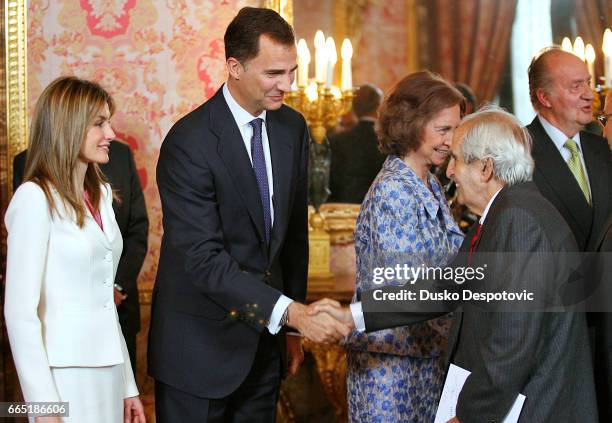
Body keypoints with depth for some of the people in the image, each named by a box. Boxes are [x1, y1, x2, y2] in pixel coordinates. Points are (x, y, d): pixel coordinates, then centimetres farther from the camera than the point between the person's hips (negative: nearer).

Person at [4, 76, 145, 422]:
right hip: (65, 377, -7)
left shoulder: (101, 195, 12)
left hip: (107, 372, 7)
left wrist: (127, 385, 14)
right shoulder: (35, 198, -11)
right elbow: (20, 311, -14)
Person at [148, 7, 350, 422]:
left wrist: (292, 328, 13)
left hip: (263, 339, 6)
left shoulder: (293, 128, 4)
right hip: (201, 348, -6)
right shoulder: (189, 143, -18)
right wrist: (290, 312, -32)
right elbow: (203, 258, -23)